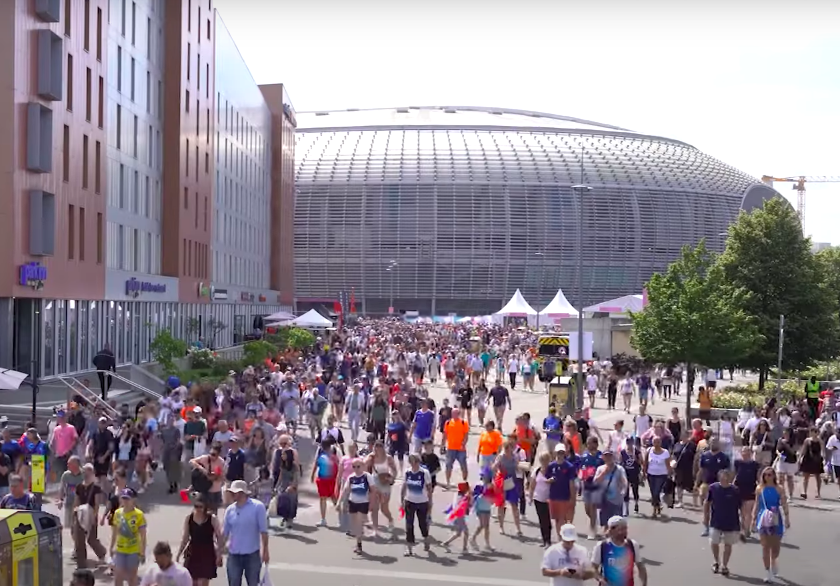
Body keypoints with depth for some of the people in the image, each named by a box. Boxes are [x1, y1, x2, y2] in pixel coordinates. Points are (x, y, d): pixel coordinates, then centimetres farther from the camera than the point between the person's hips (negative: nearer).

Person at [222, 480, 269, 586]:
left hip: (252, 554, -3)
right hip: (233, 555, 3)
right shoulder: (230, 509, 1)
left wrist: (265, 550, -9)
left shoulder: (258, 507, -11)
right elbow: (224, 532, 6)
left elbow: (263, 531, -9)